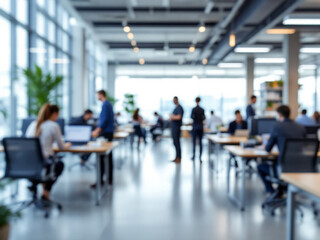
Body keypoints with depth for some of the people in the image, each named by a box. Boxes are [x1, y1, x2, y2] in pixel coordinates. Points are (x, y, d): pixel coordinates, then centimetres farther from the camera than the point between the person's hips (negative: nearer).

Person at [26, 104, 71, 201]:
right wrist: (67, 145, 26)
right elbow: (61, 146, 2)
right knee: (60, 164, 29)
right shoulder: (53, 126, -8)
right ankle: (46, 192, 18)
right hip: (44, 165, -6)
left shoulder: (33, 124, 9)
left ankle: (34, 184, 25)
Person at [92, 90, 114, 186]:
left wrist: (97, 131, -23)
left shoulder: (105, 105, -12)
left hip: (105, 133, -10)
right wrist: (97, 129, 24)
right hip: (109, 132, 10)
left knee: (100, 156, -10)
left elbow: (105, 119, -20)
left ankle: (100, 179, -11)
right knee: (109, 156, 11)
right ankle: (110, 178, 17)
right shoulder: (108, 104, 17)